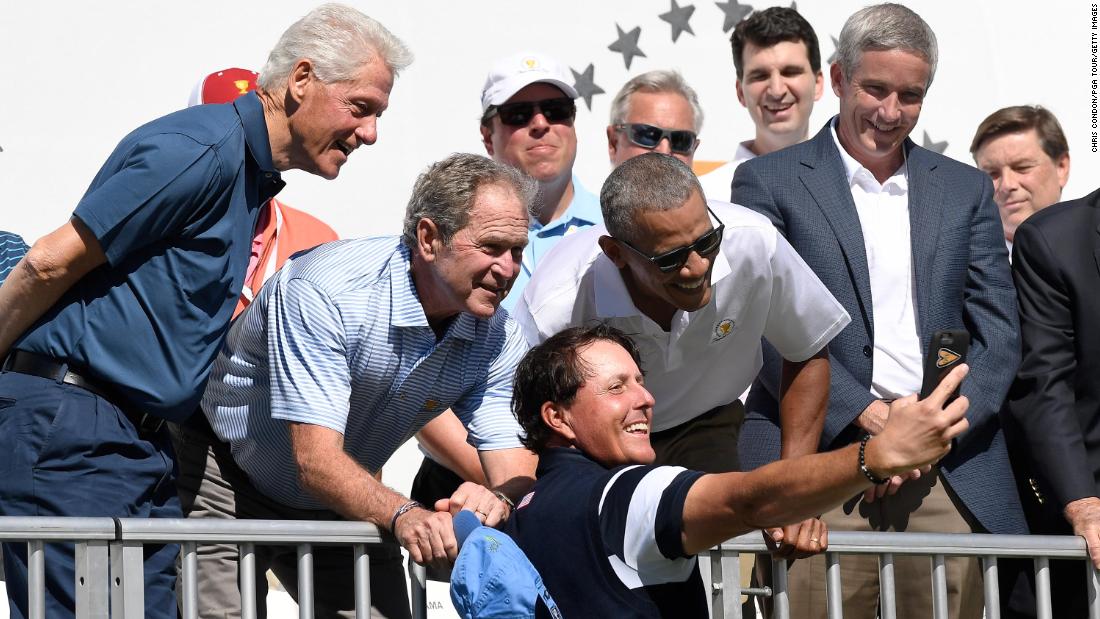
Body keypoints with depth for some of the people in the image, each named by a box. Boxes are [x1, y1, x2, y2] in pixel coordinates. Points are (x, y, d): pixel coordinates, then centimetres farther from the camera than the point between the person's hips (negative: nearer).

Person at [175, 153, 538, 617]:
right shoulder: (324, 290, -31)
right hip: (225, 481, -5)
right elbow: (316, 458, -36)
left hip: (341, 505, 5)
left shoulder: (498, 339, -14)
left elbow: (517, 476, -18)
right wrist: (401, 515, -54)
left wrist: (497, 501, -43)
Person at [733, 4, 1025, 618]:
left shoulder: (966, 190, 17)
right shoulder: (769, 182, 7)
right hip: (819, 464, -3)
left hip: (950, 470, 3)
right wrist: (864, 417, -12)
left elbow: (999, 330, 12)